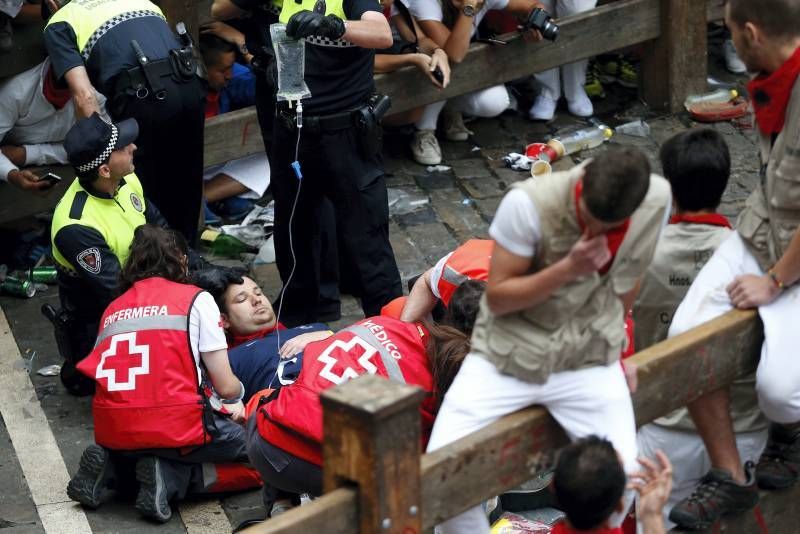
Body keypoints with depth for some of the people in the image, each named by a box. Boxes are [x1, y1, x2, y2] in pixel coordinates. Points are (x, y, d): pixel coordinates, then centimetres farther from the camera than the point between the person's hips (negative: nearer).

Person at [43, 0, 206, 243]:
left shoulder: (58, 25, 13)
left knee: (144, 192, 12)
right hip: (191, 86, 6)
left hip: (144, 97, -6)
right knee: (186, 184, 23)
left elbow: (84, 96, 0)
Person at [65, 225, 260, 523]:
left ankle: (115, 468, 7)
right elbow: (225, 386, 3)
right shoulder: (195, 299, 5)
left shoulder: (113, 309, 19)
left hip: (113, 432, 6)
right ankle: (171, 478, -6)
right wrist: (237, 398, 29)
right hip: (175, 427, -6)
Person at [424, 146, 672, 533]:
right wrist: (568, 269, -28)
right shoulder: (529, 203, -25)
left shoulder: (658, 200, -12)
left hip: (589, 359, 2)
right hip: (507, 354, -2)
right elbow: (497, 297, -16)